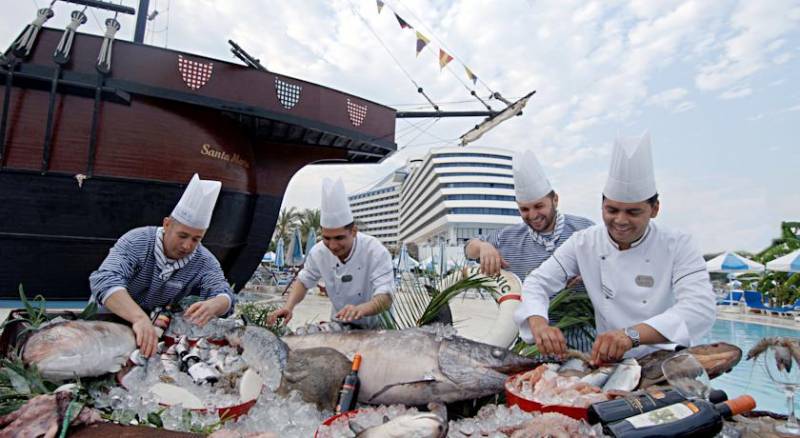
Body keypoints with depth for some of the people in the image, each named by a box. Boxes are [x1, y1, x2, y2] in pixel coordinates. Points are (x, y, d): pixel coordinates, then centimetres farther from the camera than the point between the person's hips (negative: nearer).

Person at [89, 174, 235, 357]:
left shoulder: (204, 261, -13)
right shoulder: (136, 242, -22)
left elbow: (224, 295, -21)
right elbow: (106, 281, -36)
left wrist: (212, 305, -47)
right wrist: (139, 318, -53)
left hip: (158, 326, 3)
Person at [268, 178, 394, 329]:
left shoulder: (376, 251, -23)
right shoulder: (319, 252, -10)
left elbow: (385, 299, -29)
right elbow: (303, 281, 4)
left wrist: (359, 309, -50)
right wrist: (288, 306, -15)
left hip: (377, 327, -2)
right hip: (341, 326, 3)